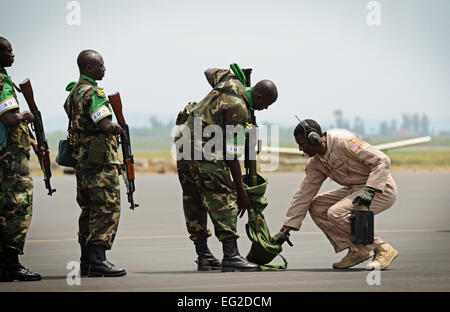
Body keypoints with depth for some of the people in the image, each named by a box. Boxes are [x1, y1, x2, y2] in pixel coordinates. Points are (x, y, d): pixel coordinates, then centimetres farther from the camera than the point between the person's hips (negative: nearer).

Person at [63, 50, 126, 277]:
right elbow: (106, 126, -25)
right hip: (100, 158, -10)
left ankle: (86, 261, 14)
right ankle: (97, 260, -14)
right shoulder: (92, 92, -14)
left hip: (82, 159, 10)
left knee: (90, 210, 12)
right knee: (107, 209, -9)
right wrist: (118, 129, -2)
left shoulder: (74, 91, 16)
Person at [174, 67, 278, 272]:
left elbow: (210, 72, 34)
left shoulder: (231, 82, 9)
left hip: (182, 139, 10)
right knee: (223, 200, -11)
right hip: (202, 149, -10)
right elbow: (231, 154, -15)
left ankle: (203, 255, 17)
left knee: (194, 204, 12)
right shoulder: (238, 109, -15)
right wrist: (242, 193, -11)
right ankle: (231, 257, -18)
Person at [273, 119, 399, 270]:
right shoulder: (316, 163, 4)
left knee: (336, 212, -25)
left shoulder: (345, 143, -21)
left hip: (381, 188, -9)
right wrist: (285, 230, 3)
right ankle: (356, 251, 1)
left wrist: (370, 190, -32)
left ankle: (383, 250, -13)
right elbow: (303, 195, 6)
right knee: (316, 207, 0)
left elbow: (382, 161, -22)